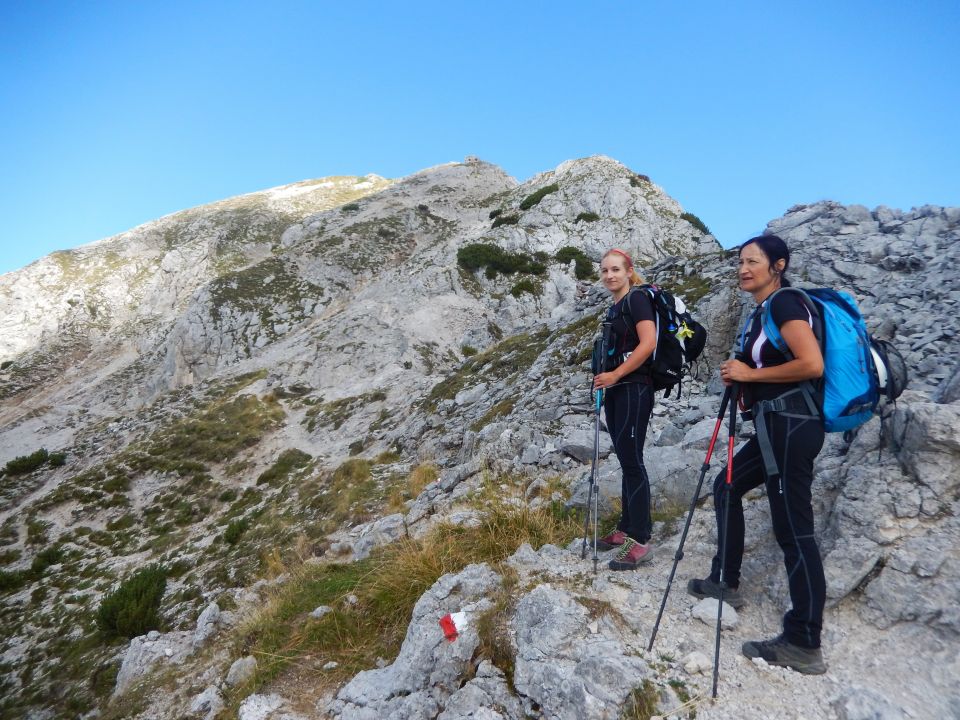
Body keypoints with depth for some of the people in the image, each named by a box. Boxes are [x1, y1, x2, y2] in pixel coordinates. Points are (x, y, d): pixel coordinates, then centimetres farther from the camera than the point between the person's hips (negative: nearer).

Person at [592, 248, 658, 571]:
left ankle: (640, 541, 2)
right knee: (626, 462, 13)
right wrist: (603, 382, 12)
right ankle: (626, 529, 22)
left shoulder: (638, 299, -8)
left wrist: (614, 375, -17)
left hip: (634, 389, -9)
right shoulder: (613, 308, 18)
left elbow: (648, 343, -19)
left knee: (632, 462, -6)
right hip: (615, 391, 9)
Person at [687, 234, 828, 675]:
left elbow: (812, 365, -22)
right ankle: (726, 582, 32)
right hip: (775, 425, 11)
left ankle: (804, 646, 4)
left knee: (793, 531, -6)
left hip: (792, 425, -11)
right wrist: (743, 387, 7)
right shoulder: (762, 312, 18)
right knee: (726, 486, 19)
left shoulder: (785, 304, -11)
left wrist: (750, 374, -14)